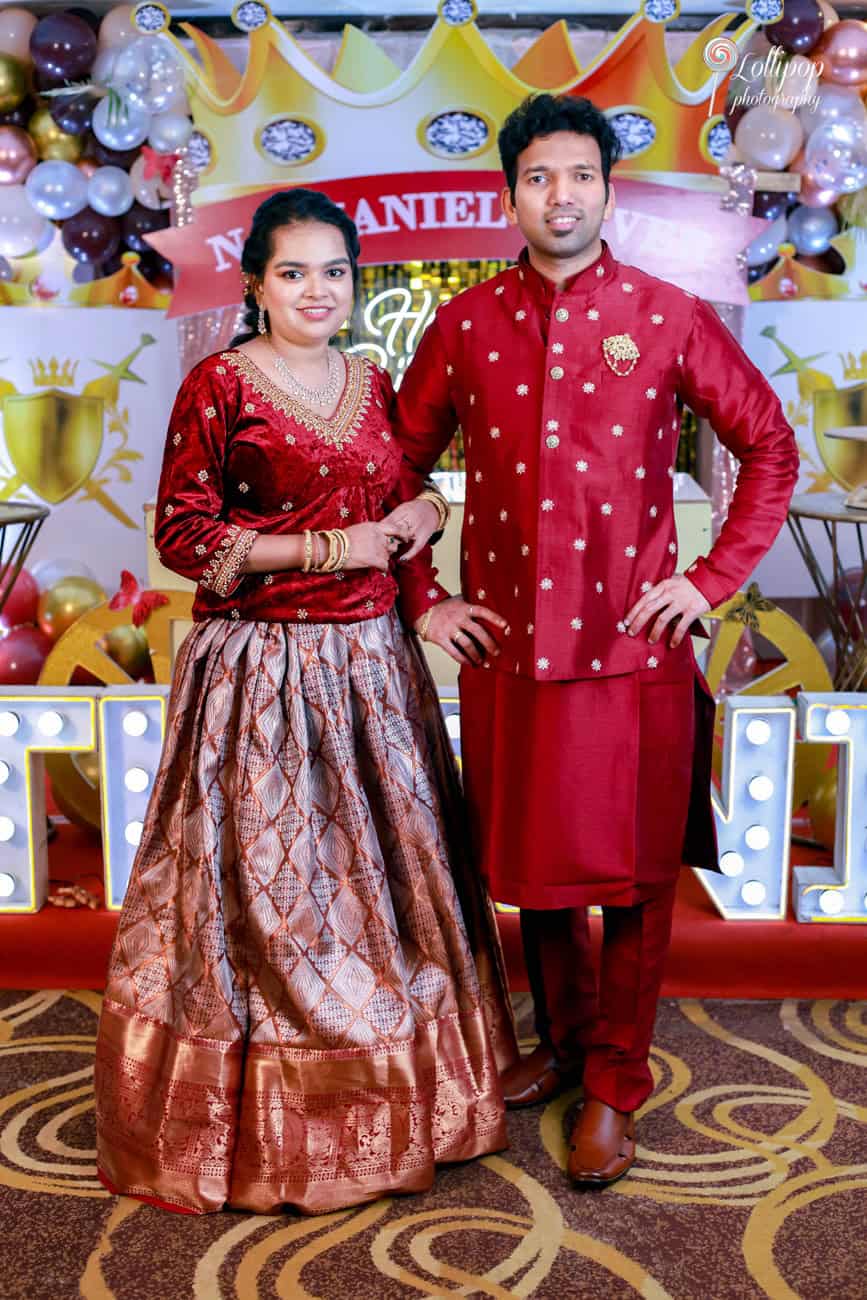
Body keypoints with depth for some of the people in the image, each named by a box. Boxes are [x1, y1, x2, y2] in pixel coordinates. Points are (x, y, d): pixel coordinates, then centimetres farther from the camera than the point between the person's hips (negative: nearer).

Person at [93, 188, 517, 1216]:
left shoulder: (372, 383, 11)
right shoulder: (218, 386, -6)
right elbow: (182, 534, -11)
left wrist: (423, 509, 0)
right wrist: (329, 549, -14)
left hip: (370, 666, 6)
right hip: (260, 671, -6)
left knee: (382, 871, 11)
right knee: (264, 884, 2)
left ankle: (388, 1098, 30)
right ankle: (263, 1128, 20)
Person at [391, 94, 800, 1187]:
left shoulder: (669, 318, -1)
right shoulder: (466, 325, 4)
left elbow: (771, 447, 5)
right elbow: (400, 463, 12)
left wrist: (714, 578, -3)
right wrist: (420, 598, 5)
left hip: (633, 643, -2)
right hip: (505, 641, 2)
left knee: (633, 870, 5)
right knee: (530, 859, 13)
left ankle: (614, 1085, 23)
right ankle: (561, 1041, 35)